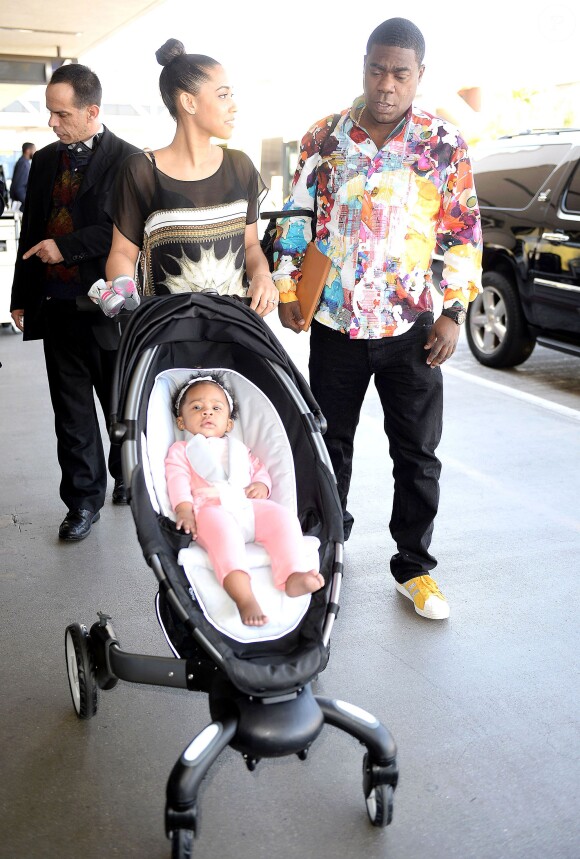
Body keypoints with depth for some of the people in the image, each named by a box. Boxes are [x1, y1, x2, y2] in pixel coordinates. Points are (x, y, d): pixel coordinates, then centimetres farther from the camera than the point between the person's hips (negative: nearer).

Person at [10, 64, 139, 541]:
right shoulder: (46, 160, 11)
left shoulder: (127, 161, -8)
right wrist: (22, 296, 13)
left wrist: (65, 247, -18)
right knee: (72, 411, 9)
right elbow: (31, 230, 15)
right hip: (56, 304, 5)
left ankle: (128, 475, 36)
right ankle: (84, 501, 20)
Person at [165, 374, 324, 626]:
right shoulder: (181, 450, 25)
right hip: (209, 509, -5)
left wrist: (261, 485, 4)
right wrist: (184, 509, -13)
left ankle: (291, 576, -38)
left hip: (248, 505, 5)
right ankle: (244, 598, -55)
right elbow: (178, 479, 7)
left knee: (283, 517, -24)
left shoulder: (238, 448, 39)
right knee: (222, 529, -40)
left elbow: (259, 469, 31)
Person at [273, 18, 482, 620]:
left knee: (418, 455, 5)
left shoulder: (445, 145, -2)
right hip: (334, 323, 1)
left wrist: (454, 313, -6)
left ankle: (414, 569, 21)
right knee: (330, 445, 14)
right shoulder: (324, 137, 1)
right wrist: (286, 289, 2)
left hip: (411, 328, -1)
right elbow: (296, 217, 7)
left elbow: (464, 232, 0)